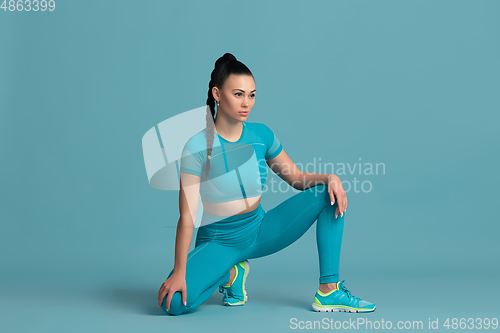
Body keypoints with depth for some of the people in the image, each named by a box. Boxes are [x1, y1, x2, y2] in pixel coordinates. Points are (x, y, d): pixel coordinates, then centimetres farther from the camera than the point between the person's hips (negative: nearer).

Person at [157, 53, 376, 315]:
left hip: (260, 230, 4)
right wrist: (179, 272, -27)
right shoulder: (198, 146, -18)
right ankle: (231, 273, 4)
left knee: (329, 193, -12)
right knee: (174, 301, -29)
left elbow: (297, 178, 5)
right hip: (219, 241, -4)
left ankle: (328, 291, -11)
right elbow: (187, 217, -21)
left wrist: (331, 178, -16)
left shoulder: (261, 135, -4)